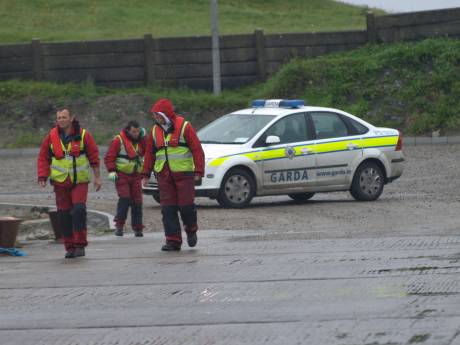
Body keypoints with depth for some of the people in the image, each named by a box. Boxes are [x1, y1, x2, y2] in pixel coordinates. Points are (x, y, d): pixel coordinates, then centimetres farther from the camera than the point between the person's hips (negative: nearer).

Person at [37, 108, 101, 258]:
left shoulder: (83, 135, -4)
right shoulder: (51, 136, 1)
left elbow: (94, 156, 3)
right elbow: (43, 158, 6)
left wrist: (97, 177, 4)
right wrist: (43, 177, -5)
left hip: (80, 181, -2)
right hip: (60, 182, 2)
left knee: (79, 210, -16)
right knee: (64, 215, 2)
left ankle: (80, 245, -8)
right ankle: (69, 247, 11)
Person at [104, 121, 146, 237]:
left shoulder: (139, 140, 11)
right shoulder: (118, 140, -7)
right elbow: (109, 157, -8)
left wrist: (142, 138, -6)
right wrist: (111, 171, -18)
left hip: (136, 176, 5)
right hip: (122, 175, -5)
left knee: (137, 201, 3)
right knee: (124, 199, -18)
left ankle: (137, 228, 9)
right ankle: (119, 226, -13)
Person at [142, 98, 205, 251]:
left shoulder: (184, 126, -4)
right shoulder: (155, 130, 11)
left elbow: (197, 149, -6)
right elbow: (149, 153, 17)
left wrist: (198, 172, -11)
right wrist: (146, 174, 12)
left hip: (183, 172, -4)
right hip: (164, 175, 4)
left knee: (186, 204, -6)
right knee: (168, 208, -2)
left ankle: (191, 229, 23)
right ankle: (173, 240, 2)